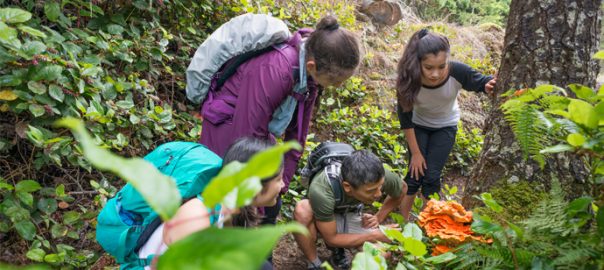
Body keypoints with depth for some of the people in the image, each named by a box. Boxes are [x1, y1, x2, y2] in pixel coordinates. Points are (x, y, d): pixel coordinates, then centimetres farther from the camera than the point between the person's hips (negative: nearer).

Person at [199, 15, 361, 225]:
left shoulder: (309, 70, -12)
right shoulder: (272, 71, -36)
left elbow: (299, 127, -2)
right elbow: (248, 138, -29)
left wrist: (284, 179, 1)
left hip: (256, 126, 7)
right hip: (228, 128, -7)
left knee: (272, 205, 11)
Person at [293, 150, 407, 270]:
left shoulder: (380, 176, -30)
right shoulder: (321, 191, -42)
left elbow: (402, 189, -5)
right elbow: (331, 239, -27)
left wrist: (379, 218, -10)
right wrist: (374, 236, -25)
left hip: (350, 216, 3)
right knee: (302, 210, -38)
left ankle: (338, 248, 9)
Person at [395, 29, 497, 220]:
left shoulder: (458, 72, -35)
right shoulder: (409, 79, -34)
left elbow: (483, 83, -17)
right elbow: (405, 118, -20)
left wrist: (490, 85, -43)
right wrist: (415, 153, -13)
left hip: (445, 126, 0)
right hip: (418, 125, 0)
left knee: (432, 176, -3)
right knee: (416, 173, -3)